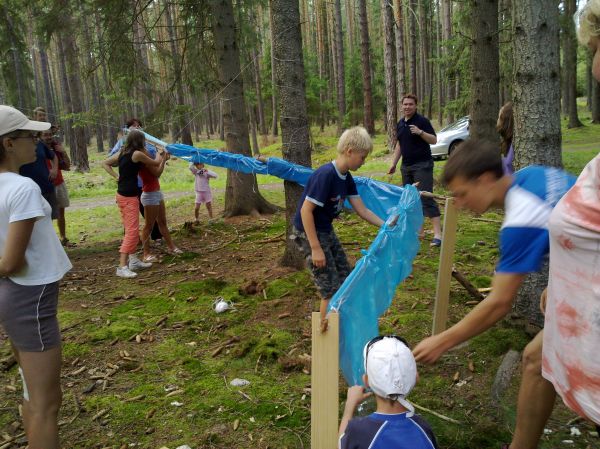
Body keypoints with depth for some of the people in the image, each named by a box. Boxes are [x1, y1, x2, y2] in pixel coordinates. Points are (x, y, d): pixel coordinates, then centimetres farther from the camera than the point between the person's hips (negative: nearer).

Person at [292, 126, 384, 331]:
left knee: (345, 280, 17)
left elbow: (362, 210, 5)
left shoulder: (347, 178, 1)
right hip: (308, 233, -9)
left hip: (326, 230, 9)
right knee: (331, 289, -4)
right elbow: (306, 210, -27)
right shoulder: (325, 175, -27)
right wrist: (316, 248, -25)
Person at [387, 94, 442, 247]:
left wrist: (420, 132, -25)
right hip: (406, 166, 7)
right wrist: (393, 164, 16)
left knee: (426, 197, -14)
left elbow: (434, 140, -9)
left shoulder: (422, 121, -7)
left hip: (422, 165, -7)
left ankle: (437, 233, -14)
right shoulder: (400, 123, 13)